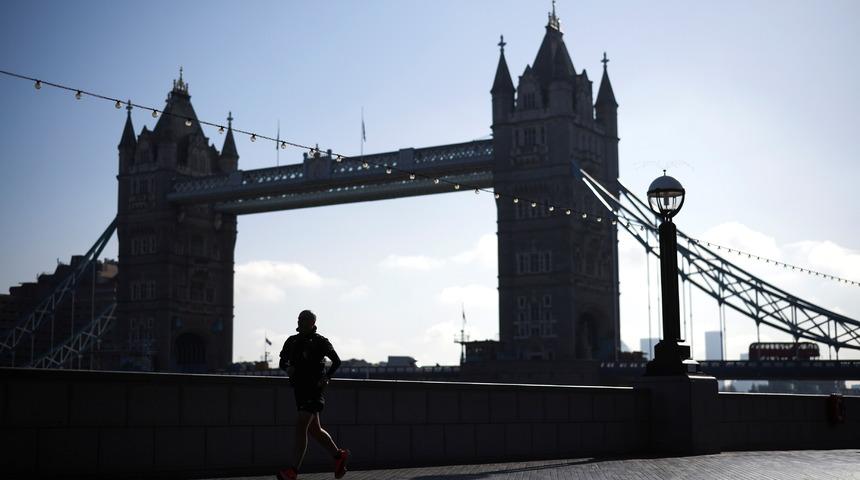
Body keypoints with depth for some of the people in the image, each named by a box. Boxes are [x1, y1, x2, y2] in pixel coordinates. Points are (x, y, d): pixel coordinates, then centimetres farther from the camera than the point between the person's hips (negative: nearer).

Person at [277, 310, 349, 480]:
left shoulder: (320, 342, -5)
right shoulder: (292, 341, 10)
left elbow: (336, 361, 5)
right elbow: (283, 362, 19)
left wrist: (326, 378, -8)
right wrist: (288, 368, -4)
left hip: (315, 390, -7)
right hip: (299, 389, 7)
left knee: (300, 426, -18)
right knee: (315, 430, 15)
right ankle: (339, 456, 35)